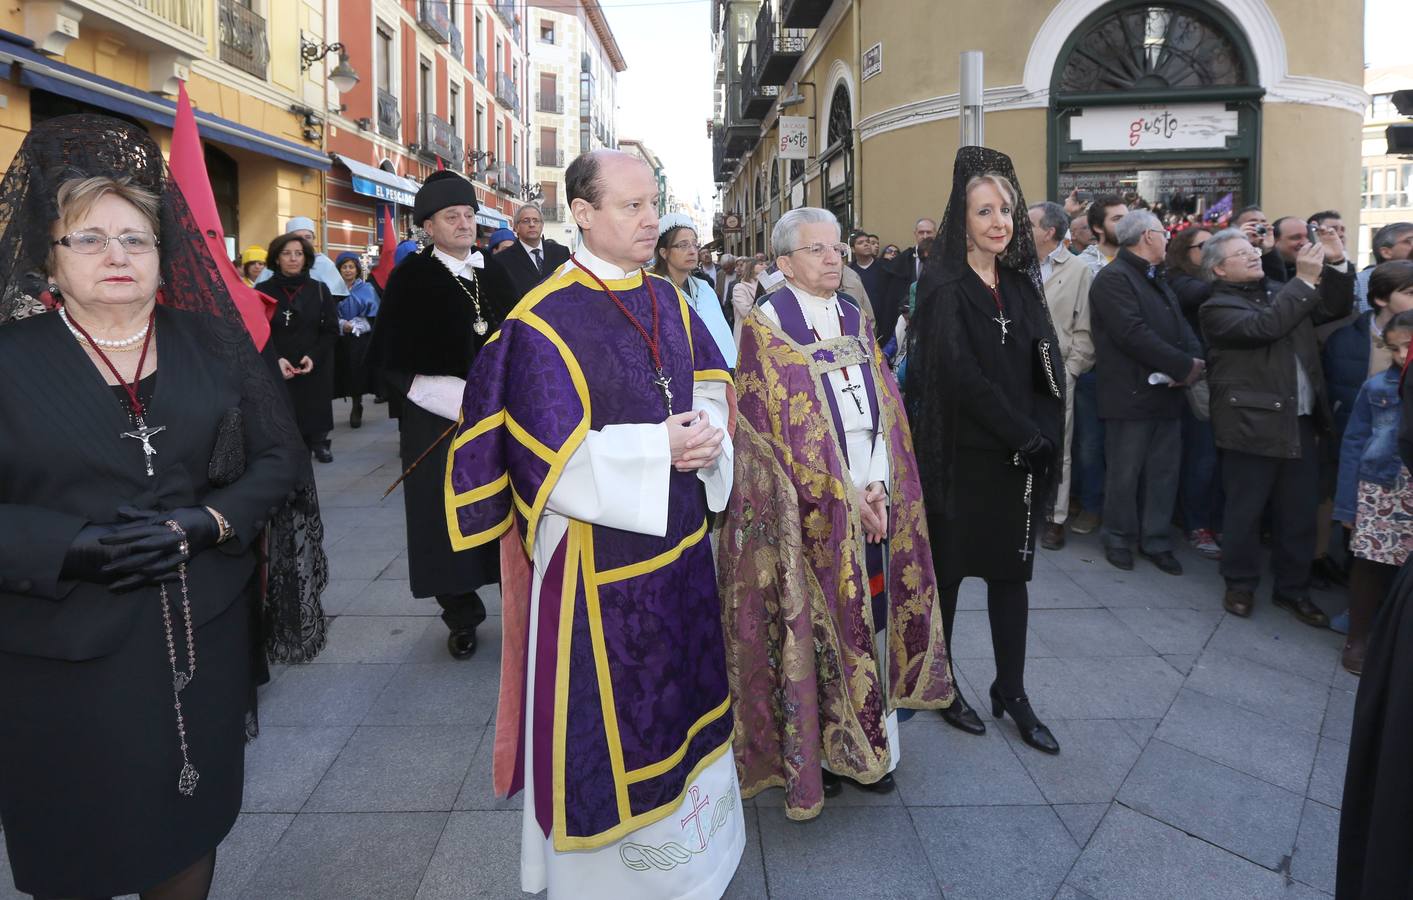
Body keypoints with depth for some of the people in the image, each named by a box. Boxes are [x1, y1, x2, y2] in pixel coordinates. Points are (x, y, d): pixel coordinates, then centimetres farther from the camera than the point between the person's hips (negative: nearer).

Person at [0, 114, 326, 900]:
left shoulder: (211, 343, 4)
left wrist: (202, 524, -14)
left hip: (204, 636, 2)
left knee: (191, 832, 16)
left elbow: (278, 459, 1)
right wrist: (72, 547, -21)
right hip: (66, 649, -2)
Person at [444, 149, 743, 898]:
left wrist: (705, 435, -11)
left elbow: (711, 386, 11)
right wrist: (658, 450, -22)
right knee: (600, 712, 7)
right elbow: (551, 459, -20)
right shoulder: (543, 322, -16)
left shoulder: (668, 303, 6)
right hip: (595, 557, -7)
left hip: (677, 542, 7)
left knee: (679, 692, 20)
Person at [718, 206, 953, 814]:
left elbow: (885, 413, 6)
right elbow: (789, 428, -12)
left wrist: (880, 488, -8)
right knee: (814, 624, 3)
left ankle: (869, 744, 24)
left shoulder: (857, 321, 11)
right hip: (809, 511, -5)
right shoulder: (766, 326, -6)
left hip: (876, 504, 5)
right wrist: (847, 497, -15)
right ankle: (813, 750, 18)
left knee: (869, 622, 10)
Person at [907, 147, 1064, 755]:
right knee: (948, 568, 7)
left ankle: (1011, 693, 23)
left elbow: (1049, 364, 7)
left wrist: (1043, 435, -8)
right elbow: (960, 375, -18)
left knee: (1011, 572, 11)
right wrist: (1025, 434, -15)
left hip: (1022, 458, 6)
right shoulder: (944, 287, -9)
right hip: (963, 456, -5)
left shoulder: (1021, 283, 10)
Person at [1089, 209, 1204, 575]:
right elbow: (1133, 334, -21)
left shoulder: (1158, 280, 20)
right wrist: (1183, 366, -18)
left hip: (1166, 392, 8)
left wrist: (1194, 359, -8)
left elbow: (1180, 325, 14)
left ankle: (1156, 540, 20)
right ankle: (1119, 539, 17)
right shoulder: (1113, 278, -11)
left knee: (1164, 472, 10)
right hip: (1131, 394, -8)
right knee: (1124, 473, 2)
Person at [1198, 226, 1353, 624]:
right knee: (1246, 511, 5)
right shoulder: (1217, 308, -7)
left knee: (1299, 512, 11)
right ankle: (1240, 584, 22)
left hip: (1300, 423, 6)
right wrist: (1305, 279, -19)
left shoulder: (1280, 294, 15)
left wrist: (1336, 263, 3)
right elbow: (1263, 327, -23)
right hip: (1254, 424, -6)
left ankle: (1293, 589, 25)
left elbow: (1336, 308, 17)